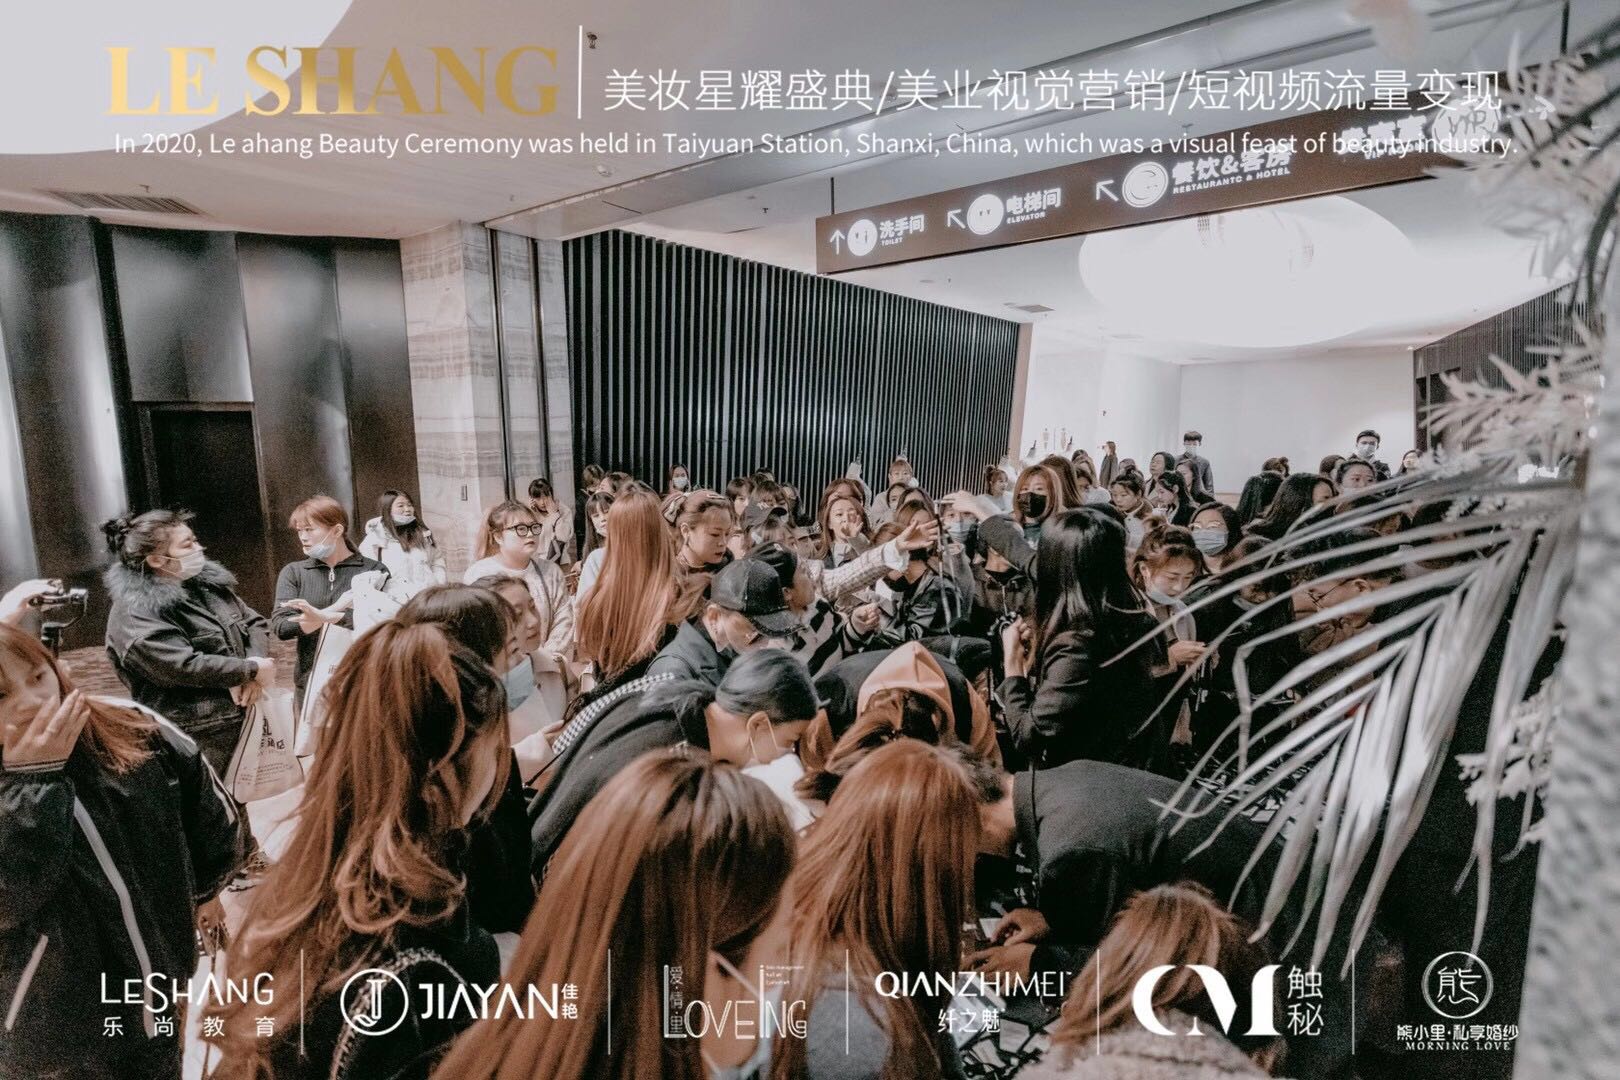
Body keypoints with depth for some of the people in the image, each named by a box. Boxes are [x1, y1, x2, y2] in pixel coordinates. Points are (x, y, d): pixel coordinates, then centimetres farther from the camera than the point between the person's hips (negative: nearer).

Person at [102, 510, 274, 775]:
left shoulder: (207, 581, 9)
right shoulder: (134, 614, -15)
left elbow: (255, 622, 9)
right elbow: (183, 666, -24)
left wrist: (256, 664, -11)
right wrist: (252, 670, -16)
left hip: (245, 718, 7)